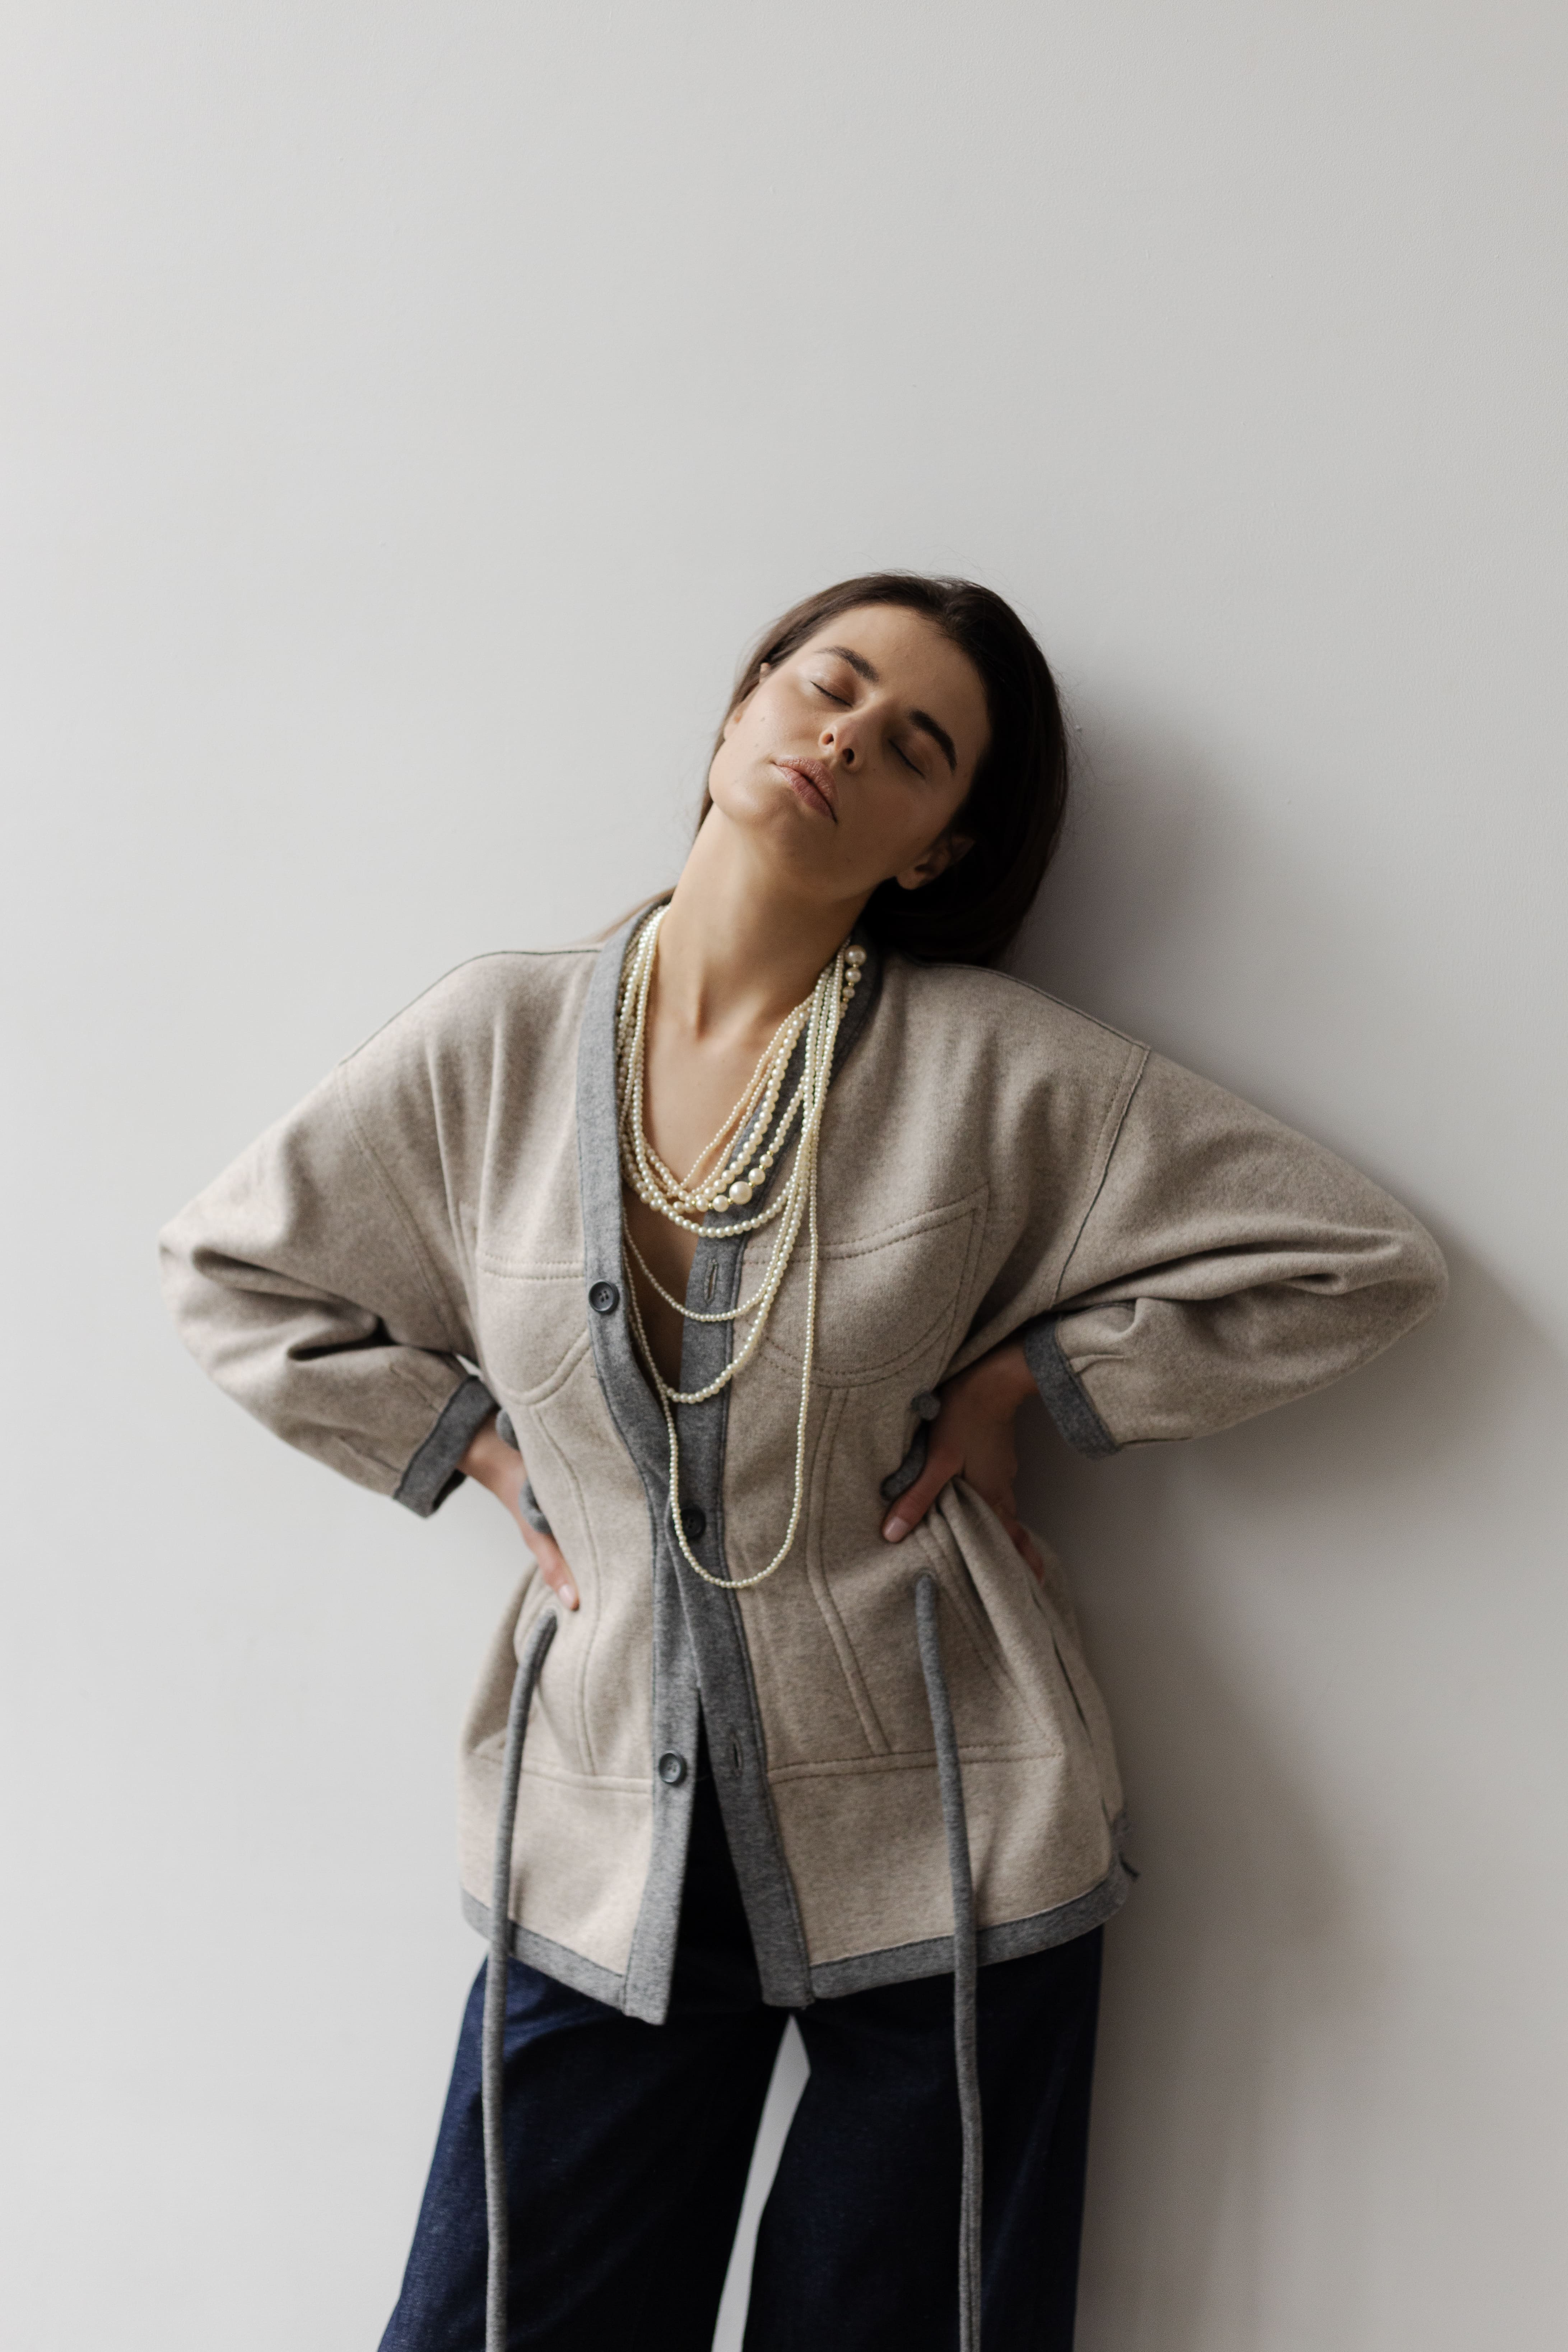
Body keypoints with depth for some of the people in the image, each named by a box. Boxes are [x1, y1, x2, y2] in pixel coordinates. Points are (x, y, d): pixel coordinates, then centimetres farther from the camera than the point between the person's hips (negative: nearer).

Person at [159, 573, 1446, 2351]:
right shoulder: (494, 1046, -3)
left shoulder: (995, 1069, -10)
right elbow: (229, 1274, 11)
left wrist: (1016, 1377, -7)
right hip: (605, 1853, 2)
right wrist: (478, 1444, 2)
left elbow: (1358, 1260, -5)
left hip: (942, 1854, -1)